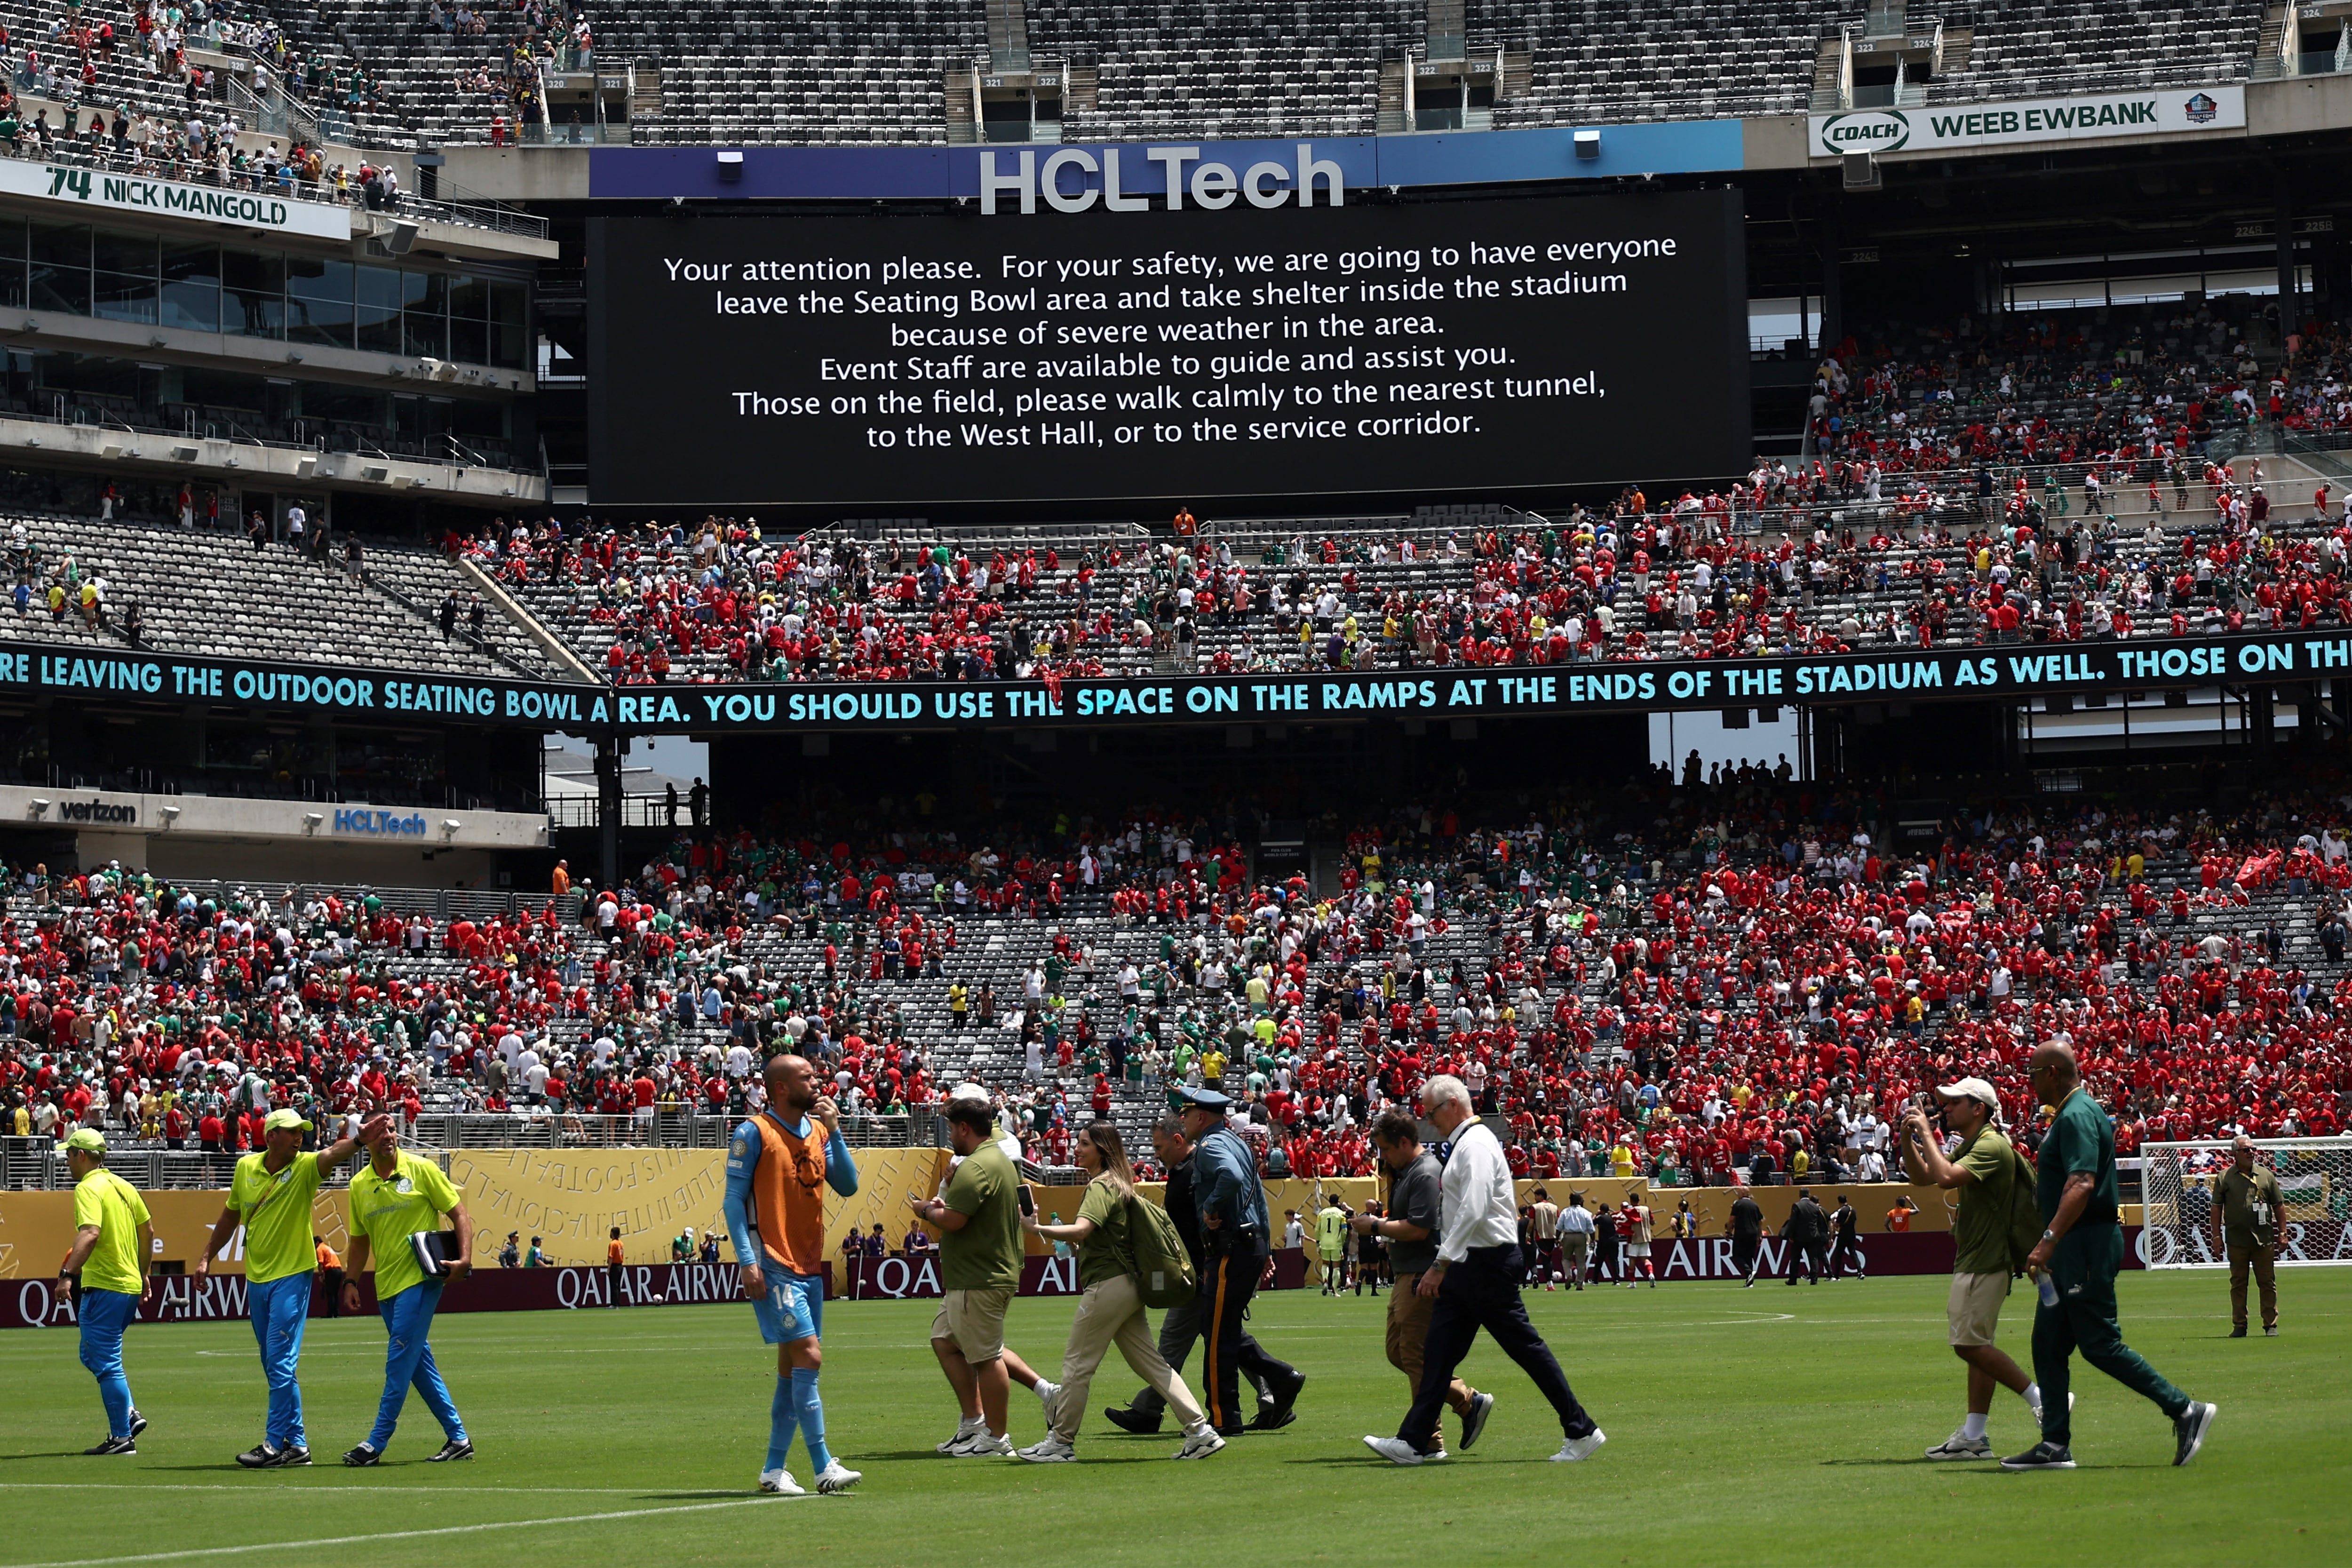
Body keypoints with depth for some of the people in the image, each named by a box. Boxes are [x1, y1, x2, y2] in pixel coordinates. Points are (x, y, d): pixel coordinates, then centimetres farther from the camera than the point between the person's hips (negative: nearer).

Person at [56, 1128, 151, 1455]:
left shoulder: (89, 1188, -13)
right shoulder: (122, 1186, 14)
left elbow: (90, 1233, -29)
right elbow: (148, 1231, 21)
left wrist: (68, 1273, -34)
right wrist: (143, 1273, 30)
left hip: (104, 1287, -9)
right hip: (130, 1286, 9)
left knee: (105, 1363, -4)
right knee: (92, 1355, 21)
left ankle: (122, 1437, -2)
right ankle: (129, 1414, 16)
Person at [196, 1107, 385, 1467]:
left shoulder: (304, 1168, -10)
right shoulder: (246, 1168, 3)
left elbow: (331, 1155, -32)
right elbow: (231, 1214, 18)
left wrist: (360, 1140, -52)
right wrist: (207, 1256, 20)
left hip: (292, 1276, -6)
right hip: (256, 1277, 6)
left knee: (282, 1364, -11)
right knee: (273, 1366, 12)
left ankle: (277, 1444, -8)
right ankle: (296, 1442, 20)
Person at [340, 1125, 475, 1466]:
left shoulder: (421, 1170, -4)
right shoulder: (359, 1185, 10)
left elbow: (459, 1214, -2)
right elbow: (360, 1239, 19)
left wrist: (464, 1260, -14)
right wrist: (351, 1282, 9)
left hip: (421, 1279, -6)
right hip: (386, 1284, 6)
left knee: (400, 1360, -10)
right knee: (419, 1361, 9)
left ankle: (377, 1443, -10)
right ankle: (457, 1438, 17)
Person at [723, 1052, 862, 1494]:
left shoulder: (819, 1132, 13)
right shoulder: (754, 1133, -7)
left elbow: (848, 1186, 8)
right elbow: (734, 1199, -8)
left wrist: (834, 1131, -2)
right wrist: (748, 1261, -16)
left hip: (809, 1267, 8)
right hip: (773, 1268, -8)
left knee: (793, 1368, 9)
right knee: (809, 1357, -15)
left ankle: (774, 1469, 15)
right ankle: (824, 1467, -15)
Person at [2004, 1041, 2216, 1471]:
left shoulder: (2077, 1116, -16)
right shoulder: (2074, 1112, 18)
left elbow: (2081, 1184, -28)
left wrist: (2049, 1240, -33)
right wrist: (2051, 1244, 24)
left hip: (2088, 1242, -11)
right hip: (2072, 1247, 11)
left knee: (2100, 1345, -9)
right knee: (2048, 1344, 9)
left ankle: (2185, 1411, -7)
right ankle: (2055, 1446, 9)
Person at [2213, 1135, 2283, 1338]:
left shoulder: (2265, 1175, 9)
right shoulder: (2225, 1178, 5)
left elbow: (2278, 1205, 12)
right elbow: (2217, 1207, 6)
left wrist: (2282, 1233, 6)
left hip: (2264, 1239, 1)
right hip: (2236, 1240, -1)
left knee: (2268, 1283, 1)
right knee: (2238, 1283, 5)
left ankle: (2271, 1325, 6)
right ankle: (2239, 1326, 10)